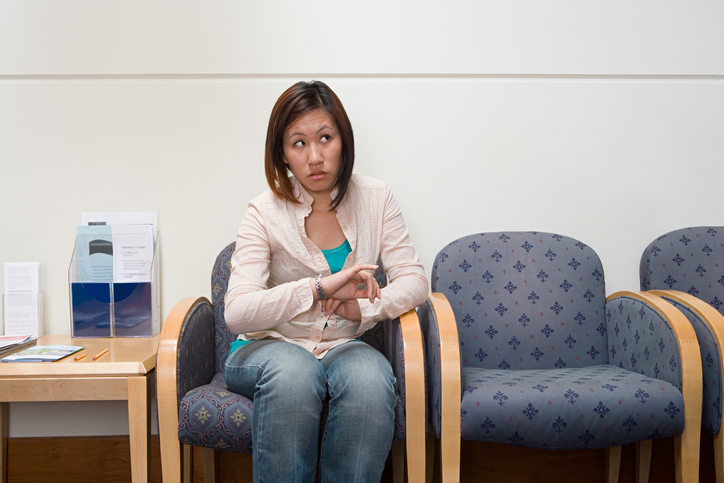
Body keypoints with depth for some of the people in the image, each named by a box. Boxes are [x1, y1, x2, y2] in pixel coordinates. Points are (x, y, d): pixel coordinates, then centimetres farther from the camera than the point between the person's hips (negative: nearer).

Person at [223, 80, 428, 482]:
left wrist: (360, 309, -23)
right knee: (292, 373, -37)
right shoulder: (265, 213, -8)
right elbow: (237, 312, -19)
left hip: (344, 347, 2)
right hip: (268, 347, -1)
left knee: (370, 378, -33)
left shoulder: (375, 200, 1)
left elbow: (413, 282, -3)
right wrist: (320, 287, -33)